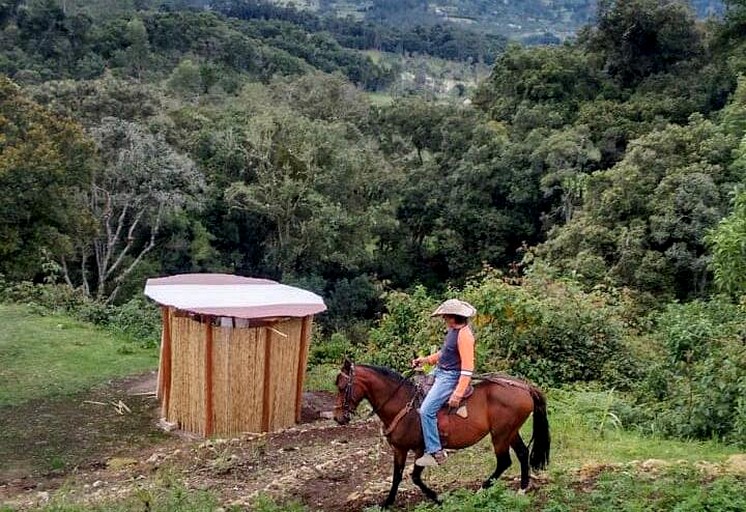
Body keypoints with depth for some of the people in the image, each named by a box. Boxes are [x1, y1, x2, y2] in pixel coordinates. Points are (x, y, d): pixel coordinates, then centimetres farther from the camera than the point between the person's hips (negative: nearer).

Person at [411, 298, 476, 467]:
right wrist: (425, 360, 12)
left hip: (450, 377, -11)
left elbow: (467, 369, -24)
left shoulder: (464, 335, -22)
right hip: (440, 372, 11)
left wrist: (457, 394, -27)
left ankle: (435, 452, -13)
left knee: (426, 410, -20)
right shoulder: (454, 330, 7)